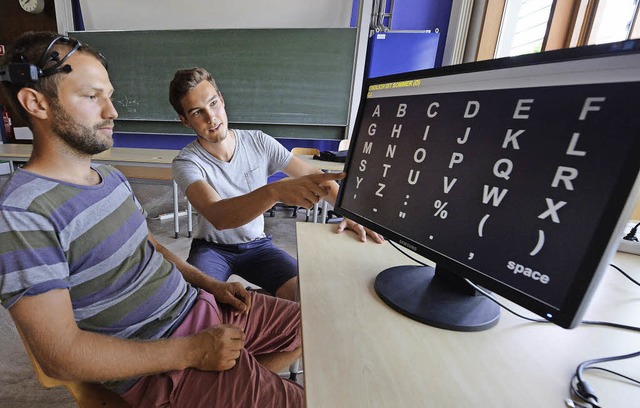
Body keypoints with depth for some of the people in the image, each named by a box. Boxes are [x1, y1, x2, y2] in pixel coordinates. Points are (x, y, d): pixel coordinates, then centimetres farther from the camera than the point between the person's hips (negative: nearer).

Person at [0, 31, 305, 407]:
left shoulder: (112, 178, 7)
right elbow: (61, 356, -21)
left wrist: (210, 284, 3)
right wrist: (192, 352, -19)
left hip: (202, 304, 8)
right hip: (159, 367, -7)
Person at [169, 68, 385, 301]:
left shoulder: (259, 142, -9)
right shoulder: (186, 162, -17)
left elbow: (314, 176, -8)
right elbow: (218, 217, -36)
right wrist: (275, 190, -54)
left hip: (257, 244, 2)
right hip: (211, 247, -1)